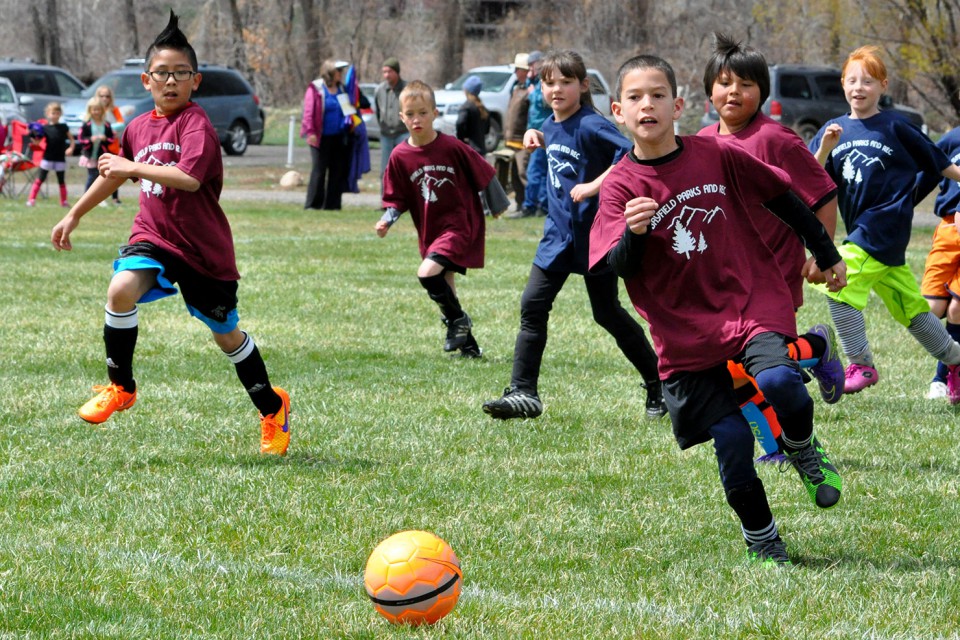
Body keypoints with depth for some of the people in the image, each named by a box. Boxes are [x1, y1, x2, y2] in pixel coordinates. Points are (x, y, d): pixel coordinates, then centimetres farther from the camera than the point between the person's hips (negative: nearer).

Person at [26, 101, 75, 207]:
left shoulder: (63, 127, 2)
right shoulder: (45, 128, -2)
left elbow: (71, 138, 9)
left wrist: (71, 148, -7)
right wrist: (36, 136, -22)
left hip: (60, 159, 1)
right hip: (47, 158, -1)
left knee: (61, 181, 11)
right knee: (40, 179, -2)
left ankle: (64, 201, 20)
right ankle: (31, 199, -3)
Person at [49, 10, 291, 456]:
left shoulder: (196, 124, -15)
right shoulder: (138, 128, 6)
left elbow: (189, 178, -33)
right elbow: (113, 175, 25)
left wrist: (133, 167, -29)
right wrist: (75, 215, 30)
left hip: (204, 249, -4)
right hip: (153, 238, 4)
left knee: (227, 335, 9)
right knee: (121, 289, -26)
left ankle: (273, 408, 32)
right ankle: (120, 387, -10)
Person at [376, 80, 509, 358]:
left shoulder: (452, 147, -14)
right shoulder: (400, 157, -2)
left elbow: (484, 174, -1)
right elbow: (396, 198, 6)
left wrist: (498, 206, 10)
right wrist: (387, 219, -13)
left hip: (460, 225, -6)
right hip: (430, 231, 6)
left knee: (428, 273, -23)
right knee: (443, 287, 10)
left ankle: (458, 320, -2)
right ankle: (467, 344, 25)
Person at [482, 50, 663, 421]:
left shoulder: (591, 125, -17)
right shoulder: (551, 125, 8)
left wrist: (593, 187, -30)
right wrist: (539, 139, 11)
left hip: (595, 233, -7)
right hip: (559, 233, 7)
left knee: (607, 313, 3)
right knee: (532, 306, -3)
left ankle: (660, 386, 20)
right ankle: (523, 393, -3)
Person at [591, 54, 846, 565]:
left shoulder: (716, 156, -1)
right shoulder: (620, 186, -3)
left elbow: (782, 197, 12)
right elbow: (616, 267, -12)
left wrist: (827, 255, 20)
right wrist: (634, 233, -33)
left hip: (754, 304, 0)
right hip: (686, 335, 0)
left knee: (776, 383, -28)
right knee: (731, 438, -7)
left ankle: (802, 448, 5)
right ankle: (761, 541, 15)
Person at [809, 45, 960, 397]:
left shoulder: (895, 127, -3)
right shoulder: (834, 130, 10)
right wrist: (824, 150, -14)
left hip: (886, 224, -6)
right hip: (862, 232, 6)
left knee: (840, 285, -18)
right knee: (909, 306, 14)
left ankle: (860, 365, -10)